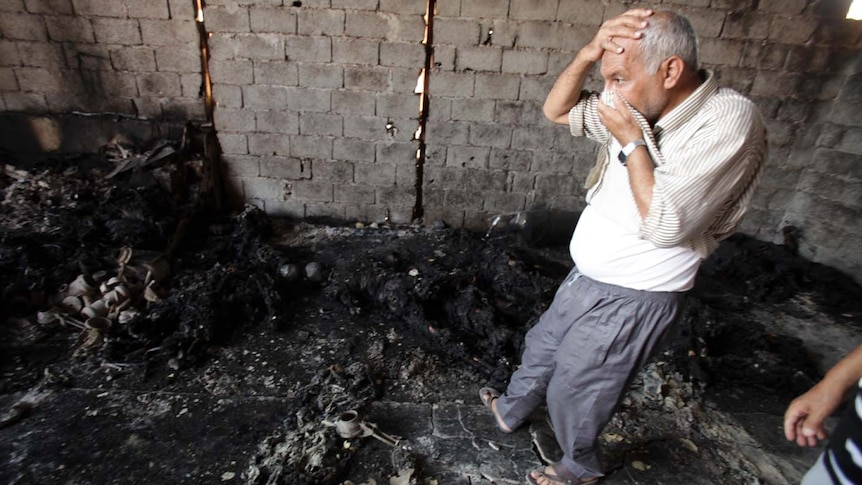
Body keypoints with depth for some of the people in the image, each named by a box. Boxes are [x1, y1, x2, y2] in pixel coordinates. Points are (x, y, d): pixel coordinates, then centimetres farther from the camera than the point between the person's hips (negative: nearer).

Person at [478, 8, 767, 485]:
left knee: (573, 390, 12)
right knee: (540, 347, 25)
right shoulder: (640, 109, -3)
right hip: (586, 280, 7)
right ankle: (511, 410, 54)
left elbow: (666, 225, -30)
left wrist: (630, 140, -24)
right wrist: (588, 53, -14)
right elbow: (557, 111, 3)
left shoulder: (729, 120, -23)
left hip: (633, 299, -7)